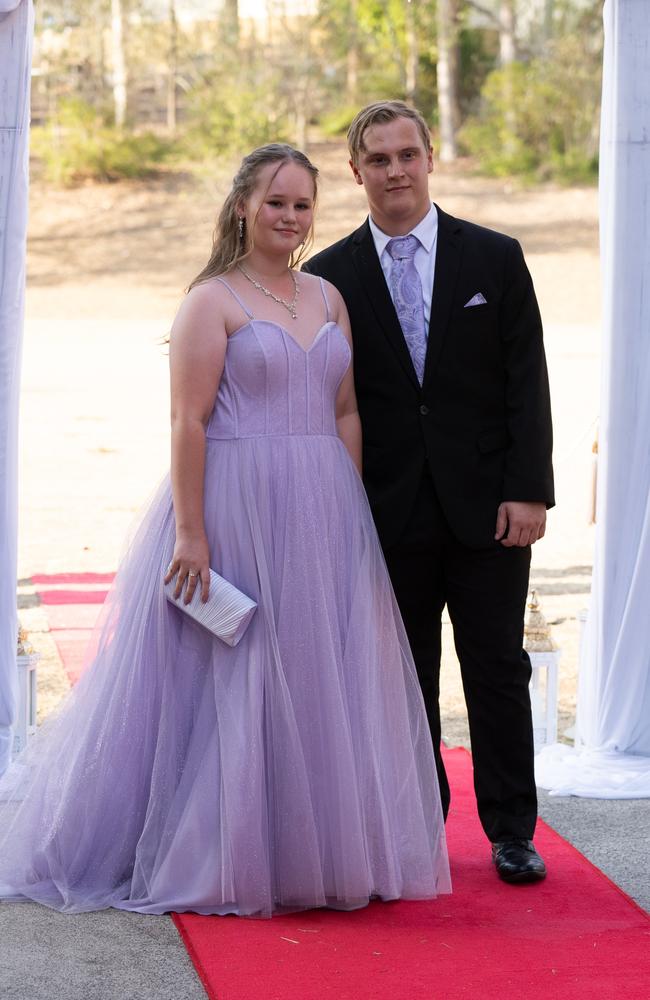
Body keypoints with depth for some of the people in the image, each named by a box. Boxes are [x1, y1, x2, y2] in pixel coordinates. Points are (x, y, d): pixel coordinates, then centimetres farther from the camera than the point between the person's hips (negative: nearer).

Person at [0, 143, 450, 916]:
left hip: (322, 514, 6)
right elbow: (187, 422, -11)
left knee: (322, 684, 9)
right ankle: (218, 860, 10)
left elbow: (346, 412, 14)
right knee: (226, 680, -1)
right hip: (235, 510, -6)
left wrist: (352, 515, 7)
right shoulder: (212, 300, -5)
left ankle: (314, 849, 21)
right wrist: (190, 531, -17)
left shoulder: (328, 299, 13)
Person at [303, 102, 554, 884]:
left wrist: (528, 491, -8)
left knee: (498, 671, 4)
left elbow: (527, 381, 0)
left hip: (487, 505, 0)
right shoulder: (329, 277, 3)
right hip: (389, 513, 1)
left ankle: (511, 832, 14)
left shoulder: (496, 259, 3)